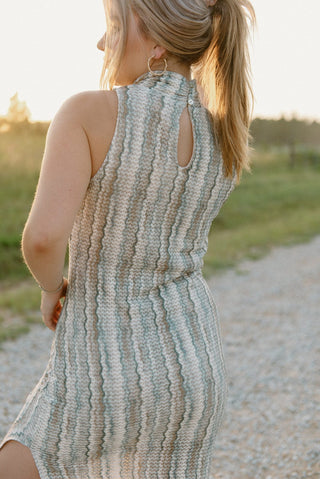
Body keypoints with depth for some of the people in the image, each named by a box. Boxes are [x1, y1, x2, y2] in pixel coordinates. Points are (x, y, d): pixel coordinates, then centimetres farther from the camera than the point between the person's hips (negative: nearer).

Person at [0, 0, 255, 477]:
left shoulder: (88, 111, -17)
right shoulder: (229, 137, 0)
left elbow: (43, 236, -28)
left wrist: (51, 287, -4)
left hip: (107, 371, -5)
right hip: (189, 358, 6)